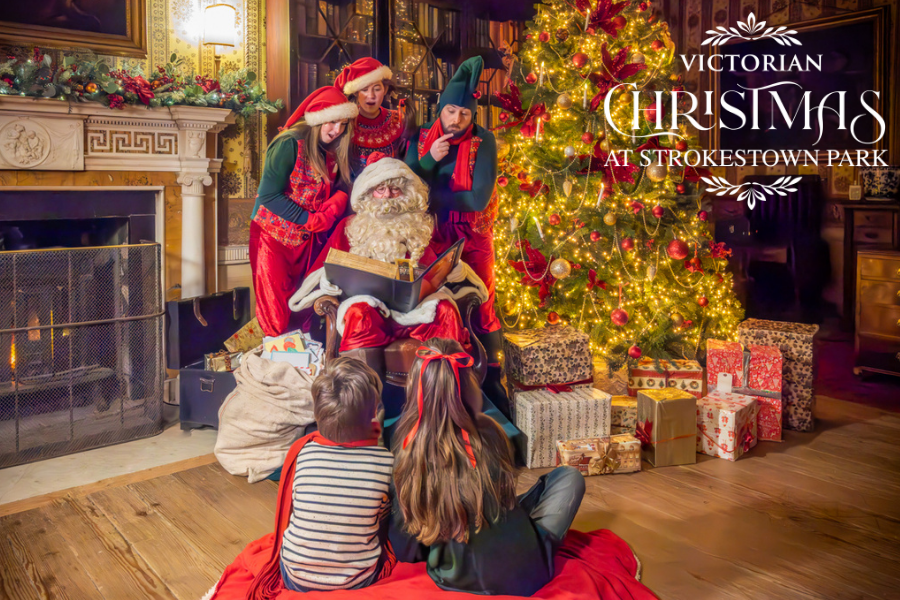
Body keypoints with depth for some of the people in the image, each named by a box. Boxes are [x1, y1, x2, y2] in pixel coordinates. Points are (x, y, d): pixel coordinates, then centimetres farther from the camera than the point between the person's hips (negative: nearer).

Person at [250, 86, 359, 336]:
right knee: (277, 311, 1)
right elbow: (269, 195, -19)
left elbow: (344, 186, 4)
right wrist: (310, 220, -21)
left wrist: (339, 201, -20)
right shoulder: (289, 144, -17)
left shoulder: (332, 151, 4)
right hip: (274, 236, -5)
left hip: (308, 239, 6)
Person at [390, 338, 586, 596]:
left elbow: (404, 551, -6)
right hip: (523, 574, -3)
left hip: (453, 579, 4)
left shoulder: (405, 445, -15)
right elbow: (506, 494, 1)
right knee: (569, 477, 16)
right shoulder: (486, 433, -20)